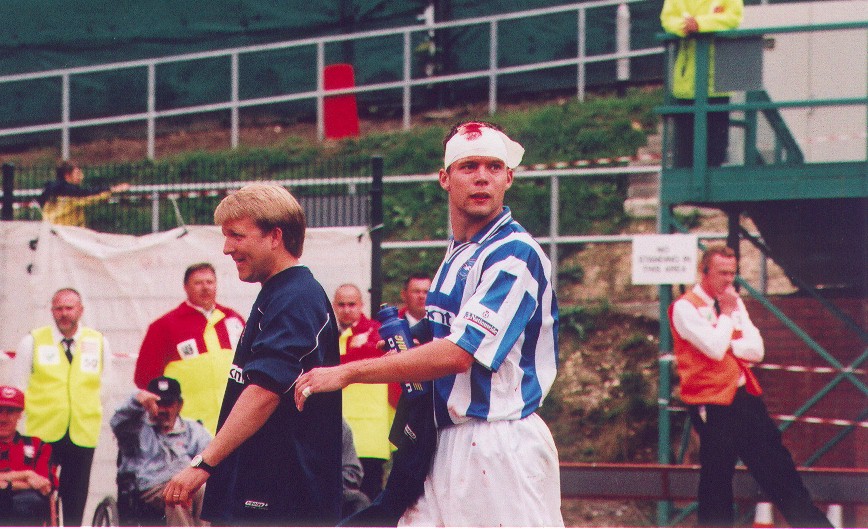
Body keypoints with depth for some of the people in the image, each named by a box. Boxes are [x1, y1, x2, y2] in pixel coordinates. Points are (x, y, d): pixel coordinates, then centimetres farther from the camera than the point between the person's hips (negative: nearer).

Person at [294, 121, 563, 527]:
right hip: (449, 447, 9)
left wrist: (347, 372, -17)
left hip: (503, 446, -9)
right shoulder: (456, 257, 17)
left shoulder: (515, 254, -12)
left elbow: (460, 353, -20)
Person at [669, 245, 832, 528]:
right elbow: (714, 348, -20)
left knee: (778, 467, 9)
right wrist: (726, 313, -8)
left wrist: (726, 346, -10)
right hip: (712, 404, -7)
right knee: (716, 481, -2)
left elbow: (757, 350, 5)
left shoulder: (734, 302, 14)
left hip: (745, 396, 7)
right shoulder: (685, 307, -8)